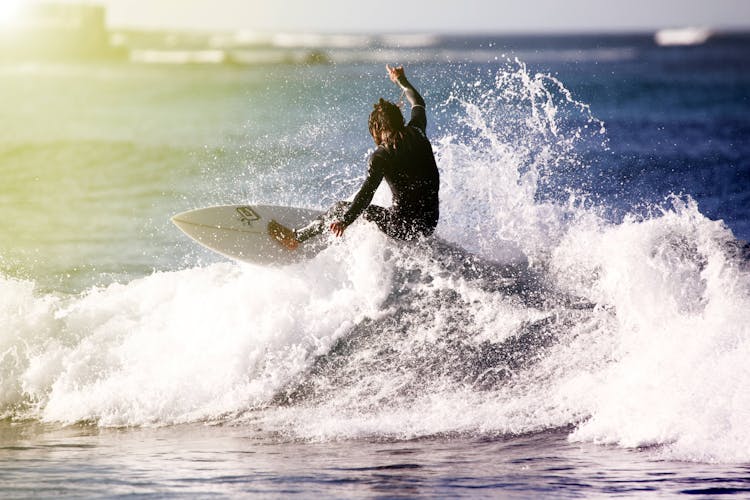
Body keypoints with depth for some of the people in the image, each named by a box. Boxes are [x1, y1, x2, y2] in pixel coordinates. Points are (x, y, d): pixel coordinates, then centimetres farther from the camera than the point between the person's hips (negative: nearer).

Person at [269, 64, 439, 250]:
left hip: (403, 227, -6)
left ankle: (296, 238, 21)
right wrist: (401, 81, 42)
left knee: (342, 208, 11)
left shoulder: (381, 156, -11)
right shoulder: (416, 133, 5)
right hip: (430, 224, 6)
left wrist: (346, 219, -33)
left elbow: (367, 192, -25)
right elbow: (418, 104, 26)